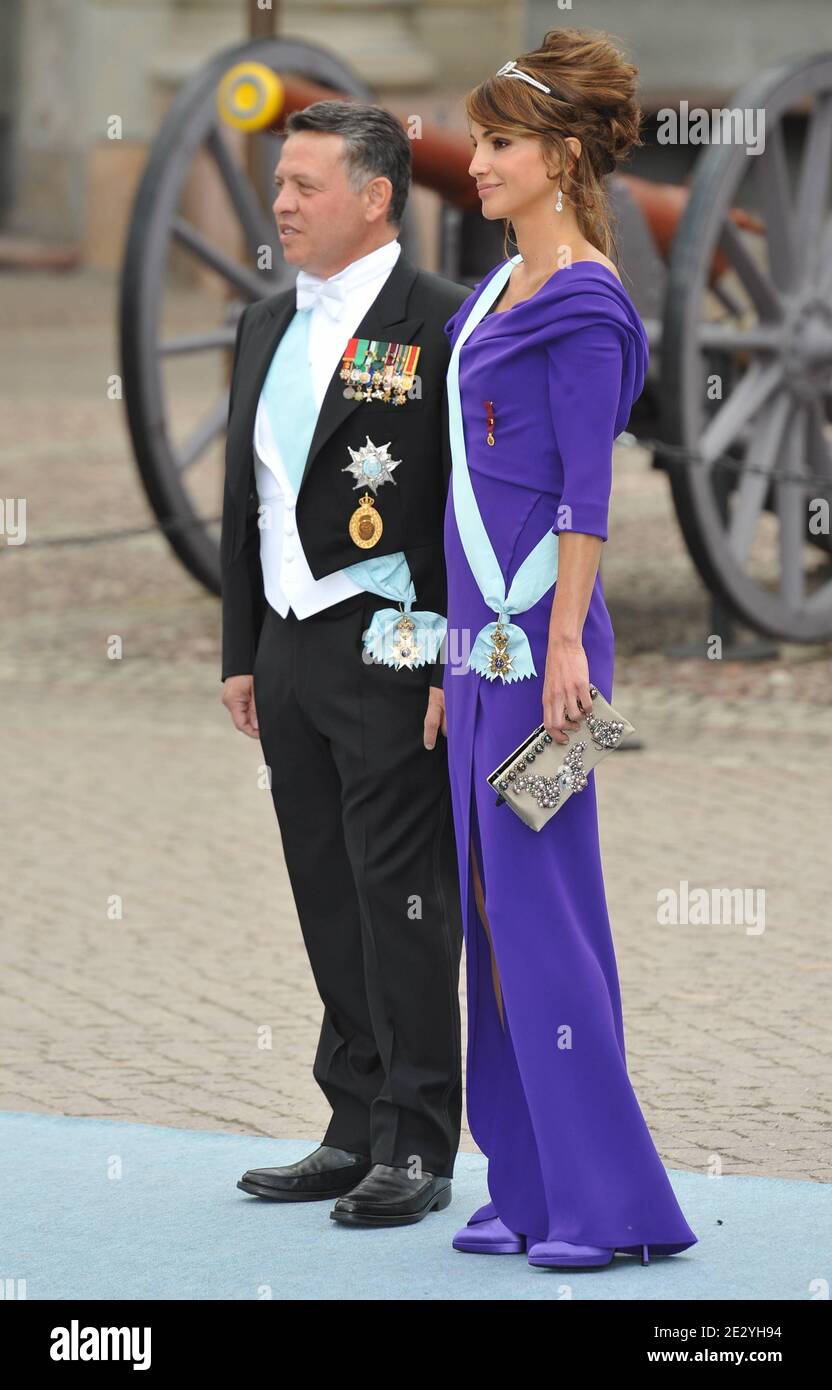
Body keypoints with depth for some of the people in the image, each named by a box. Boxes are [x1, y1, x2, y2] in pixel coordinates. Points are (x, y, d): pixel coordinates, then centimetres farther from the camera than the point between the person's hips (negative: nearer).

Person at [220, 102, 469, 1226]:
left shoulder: (444, 325, -9)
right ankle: (357, 1132, 18)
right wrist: (241, 655, 15)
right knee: (331, 907, 11)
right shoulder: (265, 327, 14)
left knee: (403, 902, -4)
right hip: (291, 656, 8)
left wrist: (455, 667, -16)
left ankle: (417, 1149, 2)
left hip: (394, 658, -7)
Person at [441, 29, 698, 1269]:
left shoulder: (584, 307, -11)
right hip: (483, 629, 9)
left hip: (538, 631, -9)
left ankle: (611, 1199, -3)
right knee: (492, 908, 9)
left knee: (541, 906, -8)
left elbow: (586, 493, -16)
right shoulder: (501, 292, 16)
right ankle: (528, 1191, 13)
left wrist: (562, 643, -21)